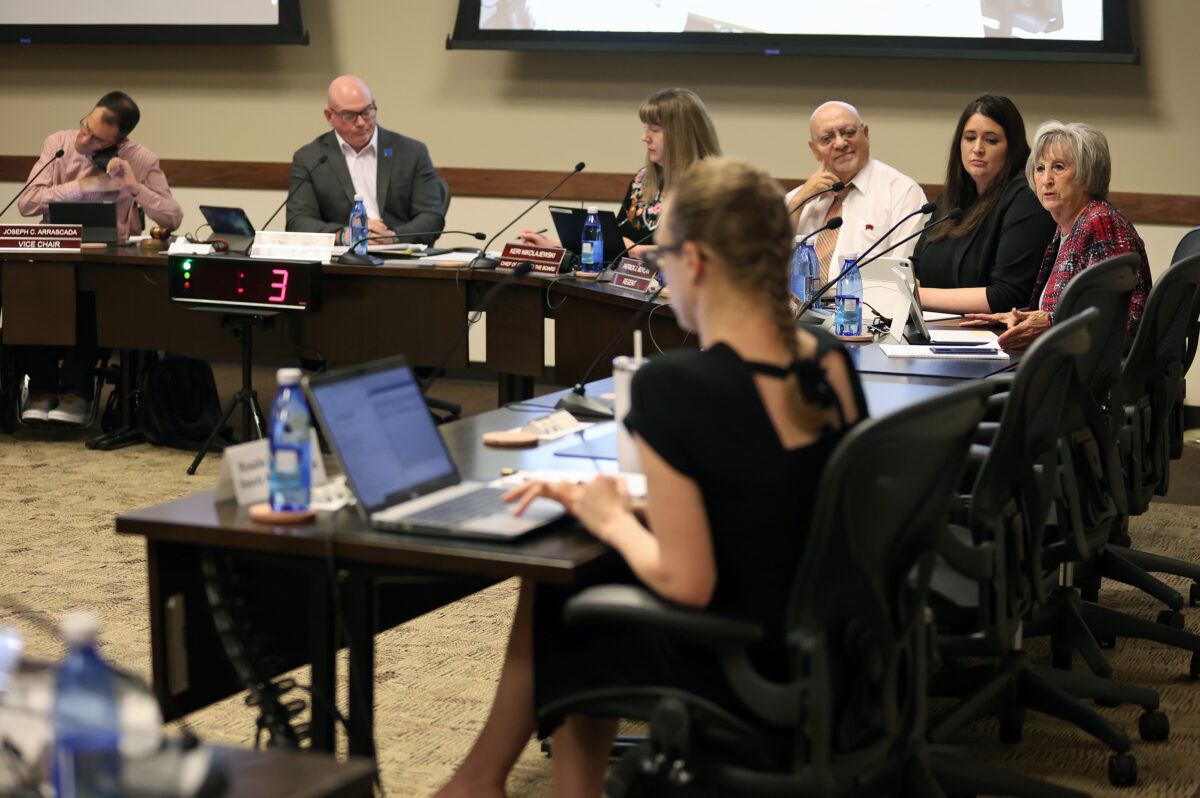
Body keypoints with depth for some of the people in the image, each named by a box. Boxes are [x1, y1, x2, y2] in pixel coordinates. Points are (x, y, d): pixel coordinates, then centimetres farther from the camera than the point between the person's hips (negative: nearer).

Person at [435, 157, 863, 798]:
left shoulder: (671, 387, -25)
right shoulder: (836, 370, -3)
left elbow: (685, 581, -24)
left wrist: (614, 521, -5)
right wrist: (631, 507, 11)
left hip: (732, 678, -7)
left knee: (548, 602, 18)